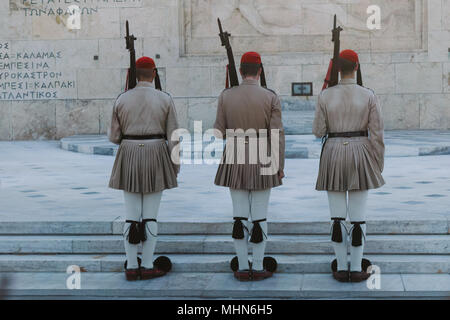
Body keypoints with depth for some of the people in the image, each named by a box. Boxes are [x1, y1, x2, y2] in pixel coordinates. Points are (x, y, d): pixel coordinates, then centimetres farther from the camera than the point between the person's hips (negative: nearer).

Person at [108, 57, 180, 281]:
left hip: (130, 160, 2)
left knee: (132, 215, 7)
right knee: (150, 215, 4)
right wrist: (175, 166, 4)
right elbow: (173, 136, -4)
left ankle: (132, 267, 8)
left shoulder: (122, 100, 0)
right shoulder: (165, 100, -4)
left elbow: (114, 137, 4)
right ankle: (147, 267, 6)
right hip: (156, 160, -1)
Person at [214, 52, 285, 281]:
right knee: (260, 217, 6)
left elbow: (219, 132, 2)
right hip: (262, 163, -1)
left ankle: (243, 268, 10)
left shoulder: (226, 96, -3)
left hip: (235, 161, 2)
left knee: (240, 216, 7)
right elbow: (277, 134, -8)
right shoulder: (271, 97, -7)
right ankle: (258, 268, 10)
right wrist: (280, 166, 0)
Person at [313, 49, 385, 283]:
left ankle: (341, 269, 9)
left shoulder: (326, 96, -3)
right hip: (360, 155, 0)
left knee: (337, 215, 7)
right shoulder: (369, 96, -4)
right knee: (358, 216, 5)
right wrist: (378, 166, 5)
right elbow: (376, 133, -4)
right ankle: (356, 269, 7)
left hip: (333, 155, 1)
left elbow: (319, 132, -1)